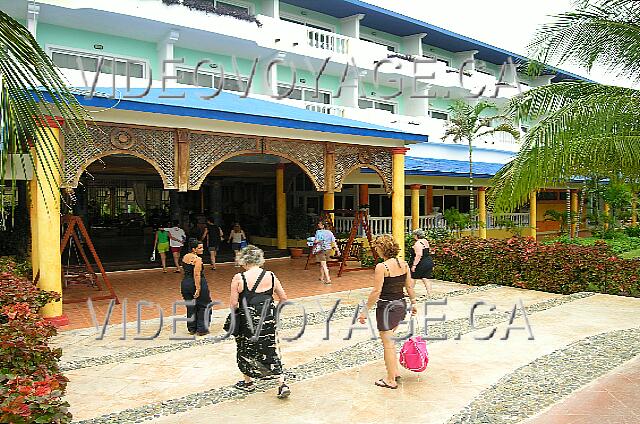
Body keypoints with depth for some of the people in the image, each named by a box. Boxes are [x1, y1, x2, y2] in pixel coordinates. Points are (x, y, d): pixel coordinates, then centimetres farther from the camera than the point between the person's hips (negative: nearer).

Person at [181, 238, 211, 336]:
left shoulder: (185, 257, 7)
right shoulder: (197, 259, -17)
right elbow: (197, 274, -22)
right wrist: (198, 288, -22)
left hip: (185, 283, 7)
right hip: (197, 283, -7)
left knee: (190, 307, 17)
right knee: (203, 306, 8)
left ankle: (192, 328, 24)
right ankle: (201, 329, 11)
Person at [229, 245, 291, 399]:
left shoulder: (239, 278, -12)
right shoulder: (271, 276, -2)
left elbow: (233, 304, -11)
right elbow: (284, 299, 5)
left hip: (247, 321, -3)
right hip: (268, 321, 3)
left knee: (246, 351, 20)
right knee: (270, 351, 17)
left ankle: (248, 382, 36)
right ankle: (282, 384, 10)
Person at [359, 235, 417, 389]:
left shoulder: (381, 267, -19)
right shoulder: (404, 264, 1)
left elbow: (376, 292, -19)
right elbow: (409, 287, 8)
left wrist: (365, 311, -12)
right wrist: (413, 303, 21)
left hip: (386, 307, -7)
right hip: (401, 304, 8)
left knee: (388, 344, 7)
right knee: (390, 340, 25)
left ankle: (391, 380, 19)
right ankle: (395, 371, 33)